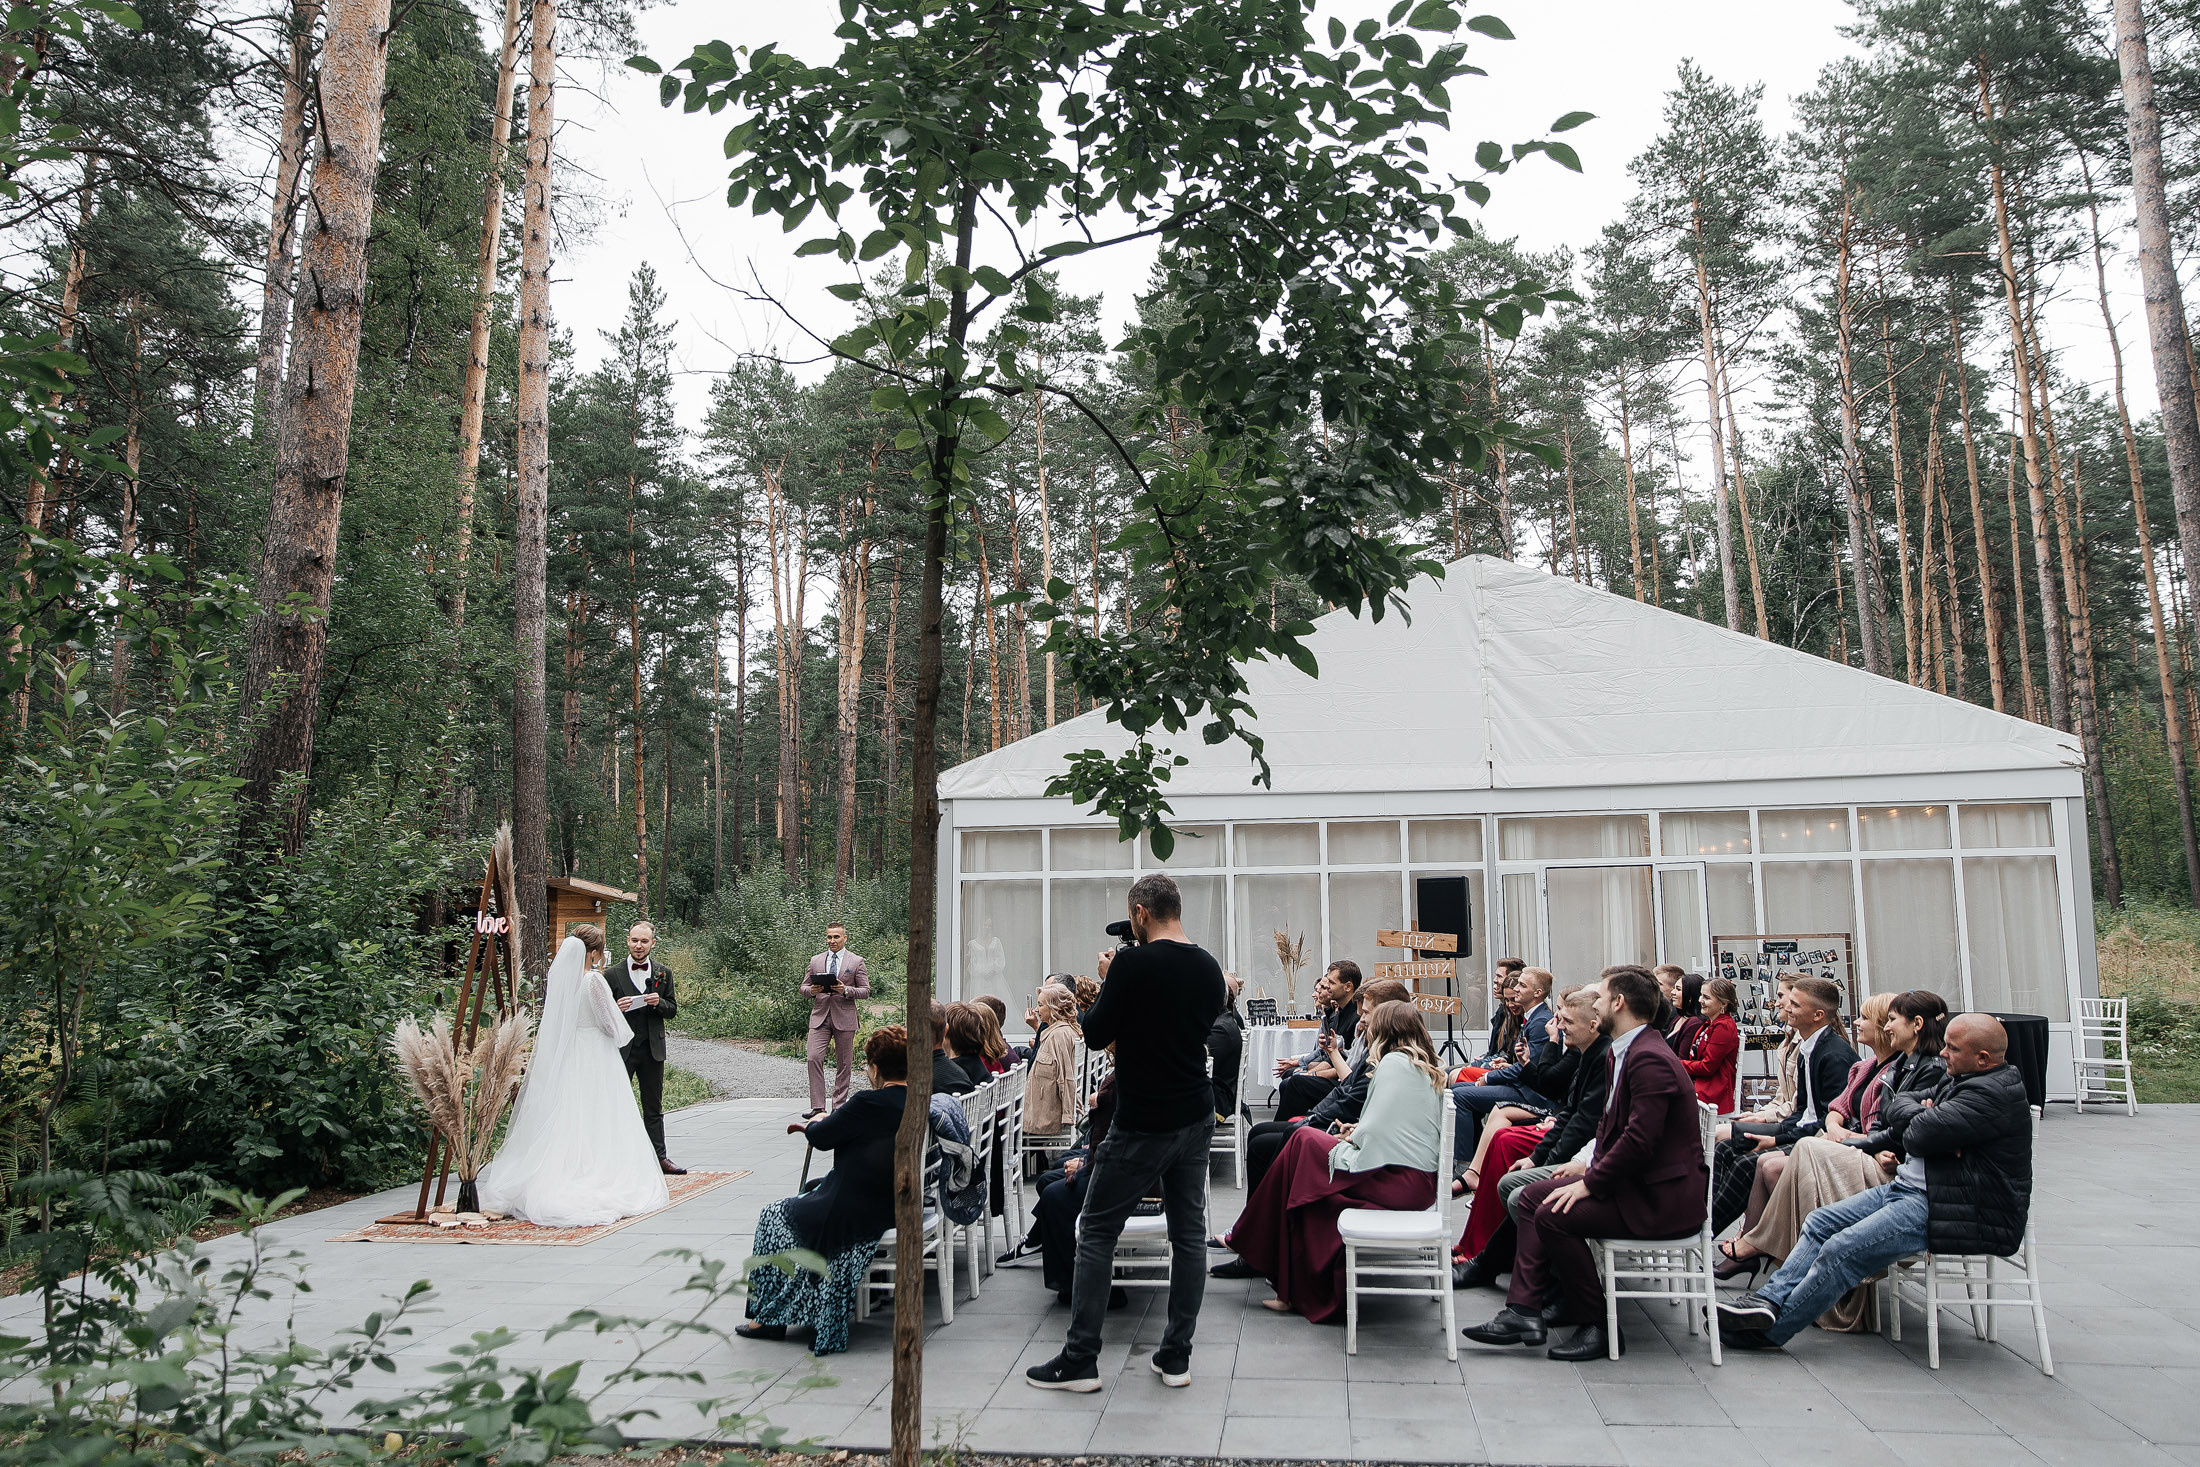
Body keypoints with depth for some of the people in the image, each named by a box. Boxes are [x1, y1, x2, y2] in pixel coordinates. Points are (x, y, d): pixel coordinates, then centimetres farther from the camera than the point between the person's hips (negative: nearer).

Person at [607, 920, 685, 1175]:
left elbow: (673, 1010, 7)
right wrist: (616, 1008, -20)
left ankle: (659, 1158, 16)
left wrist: (659, 1002, -13)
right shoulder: (613, 974, -1)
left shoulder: (664, 974, 6)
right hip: (622, 1049, -2)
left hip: (653, 1049, 2)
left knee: (654, 1108, 10)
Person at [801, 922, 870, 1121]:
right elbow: (803, 987, 15)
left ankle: (839, 1106, 14)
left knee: (843, 1063, 4)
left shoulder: (856, 962, 4)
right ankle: (818, 1107, -10)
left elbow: (866, 991, 2)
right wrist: (811, 990, -8)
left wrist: (846, 990, -16)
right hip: (820, 1016, 2)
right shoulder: (816, 961, 12)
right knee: (814, 1058, -13)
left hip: (844, 1017, -1)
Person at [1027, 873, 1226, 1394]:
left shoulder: (1132, 964, -16)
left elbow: (1096, 1033, -10)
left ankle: (1080, 1360, 7)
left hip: (1141, 1125, -6)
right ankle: (1176, 1357, 15)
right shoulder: (1209, 968, 4)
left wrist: (1106, 981, 5)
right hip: (1196, 1118, 6)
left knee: (1097, 1234, 4)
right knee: (1189, 1233, 10)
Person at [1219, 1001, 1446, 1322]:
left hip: (1396, 1180, -8)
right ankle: (1300, 1291, 7)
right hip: (1421, 1183, 9)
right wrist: (1360, 1133, 9)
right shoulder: (1429, 1071, 18)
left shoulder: (1394, 1061, -9)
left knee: (1304, 1141, 1)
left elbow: (1378, 1129, -16)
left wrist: (1352, 1139, 3)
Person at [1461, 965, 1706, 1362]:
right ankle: (1524, 1311, -1)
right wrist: (1590, 1165, 7)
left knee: (1555, 1216, -21)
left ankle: (1596, 1325, -4)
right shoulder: (1628, 1051, 13)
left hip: (1660, 1199, -11)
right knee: (1533, 1197, 4)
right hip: (1634, 1181, 11)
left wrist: (1590, 1183, -20)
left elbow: (1639, 1140, -27)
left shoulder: (1650, 1059, -21)